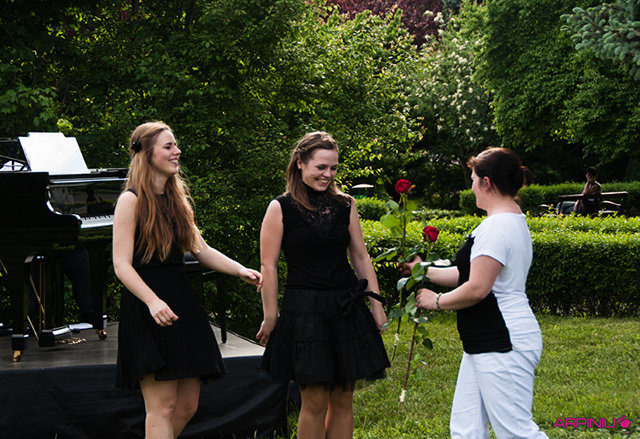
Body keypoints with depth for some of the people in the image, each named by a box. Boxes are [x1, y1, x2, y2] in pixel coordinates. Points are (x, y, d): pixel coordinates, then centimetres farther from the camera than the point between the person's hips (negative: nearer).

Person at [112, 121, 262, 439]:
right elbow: (122, 265, -13)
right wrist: (153, 301, -27)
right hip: (147, 310, -8)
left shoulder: (176, 198, 16)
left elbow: (201, 250, 17)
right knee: (163, 404, -10)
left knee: (187, 406, 8)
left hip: (180, 301, 8)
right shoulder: (132, 201, -7)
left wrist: (240, 270, 2)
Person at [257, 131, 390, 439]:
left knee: (343, 400, 7)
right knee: (314, 403, -2)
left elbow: (361, 258, 14)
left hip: (347, 310, 4)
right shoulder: (280, 209, -3)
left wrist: (376, 306, 10)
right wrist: (270, 318, -6)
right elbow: (269, 267, -3)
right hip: (304, 311, -4)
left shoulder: (344, 206, 9)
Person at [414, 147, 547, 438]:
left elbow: (477, 288, -21)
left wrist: (437, 301, -5)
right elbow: (474, 273, 23)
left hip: (503, 344, -11)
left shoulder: (497, 226, -17)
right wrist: (426, 271, 29)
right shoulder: (515, 222, 17)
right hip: (487, 345, 11)